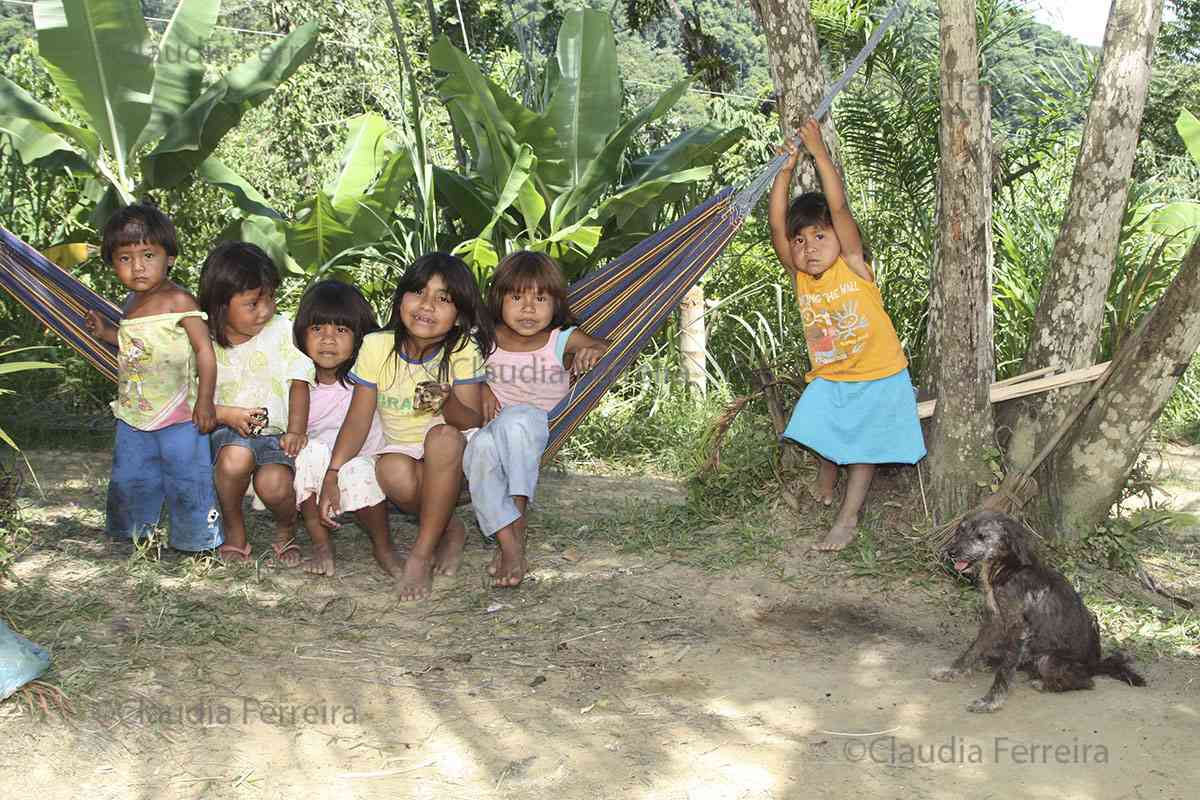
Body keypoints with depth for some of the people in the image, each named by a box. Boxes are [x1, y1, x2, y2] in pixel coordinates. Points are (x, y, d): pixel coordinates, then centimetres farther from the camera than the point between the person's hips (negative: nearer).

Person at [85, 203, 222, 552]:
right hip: (133, 414, 8)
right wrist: (106, 333, 13)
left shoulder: (178, 300, -15)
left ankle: (195, 537, 15)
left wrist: (205, 400, -21)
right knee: (129, 478, 18)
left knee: (186, 478, 0)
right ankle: (132, 532, 36)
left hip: (177, 414, -8)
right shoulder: (131, 304, 10)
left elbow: (204, 349, -17)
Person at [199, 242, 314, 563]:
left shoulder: (282, 330, -1)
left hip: (276, 434, 0)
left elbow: (298, 383, 0)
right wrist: (227, 415, -17)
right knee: (236, 458, -35)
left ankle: (286, 530, 9)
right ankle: (234, 530, -7)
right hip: (228, 433, 0)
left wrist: (296, 431, -13)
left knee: (274, 485, -29)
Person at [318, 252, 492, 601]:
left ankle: (422, 553, -23)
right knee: (392, 471, -35)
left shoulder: (463, 350, -13)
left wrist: (448, 403, -40)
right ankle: (449, 530, -4)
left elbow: (474, 421, -17)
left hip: (453, 459, -1)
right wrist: (332, 476, -15)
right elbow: (358, 419, -6)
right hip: (402, 451, 1)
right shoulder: (377, 346, -7)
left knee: (443, 435, -36)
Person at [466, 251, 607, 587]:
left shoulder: (564, 340, 0)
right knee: (481, 447, -36)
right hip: (494, 429, 2)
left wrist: (594, 351, -26)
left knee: (515, 419, -38)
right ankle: (509, 540, -37)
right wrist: (481, 388, -2)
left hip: (543, 428, -2)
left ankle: (518, 515, -32)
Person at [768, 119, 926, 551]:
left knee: (862, 448, 5)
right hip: (829, 379, 4)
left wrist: (819, 152, -25)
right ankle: (824, 487, 39)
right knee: (824, 440, 13)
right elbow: (777, 227, -18)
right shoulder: (800, 276, -7)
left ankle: (847, 519, 13)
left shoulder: (853, 267, -18)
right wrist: (785, 171, -22)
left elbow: (839, 207, -27)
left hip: (877, 377, -4)